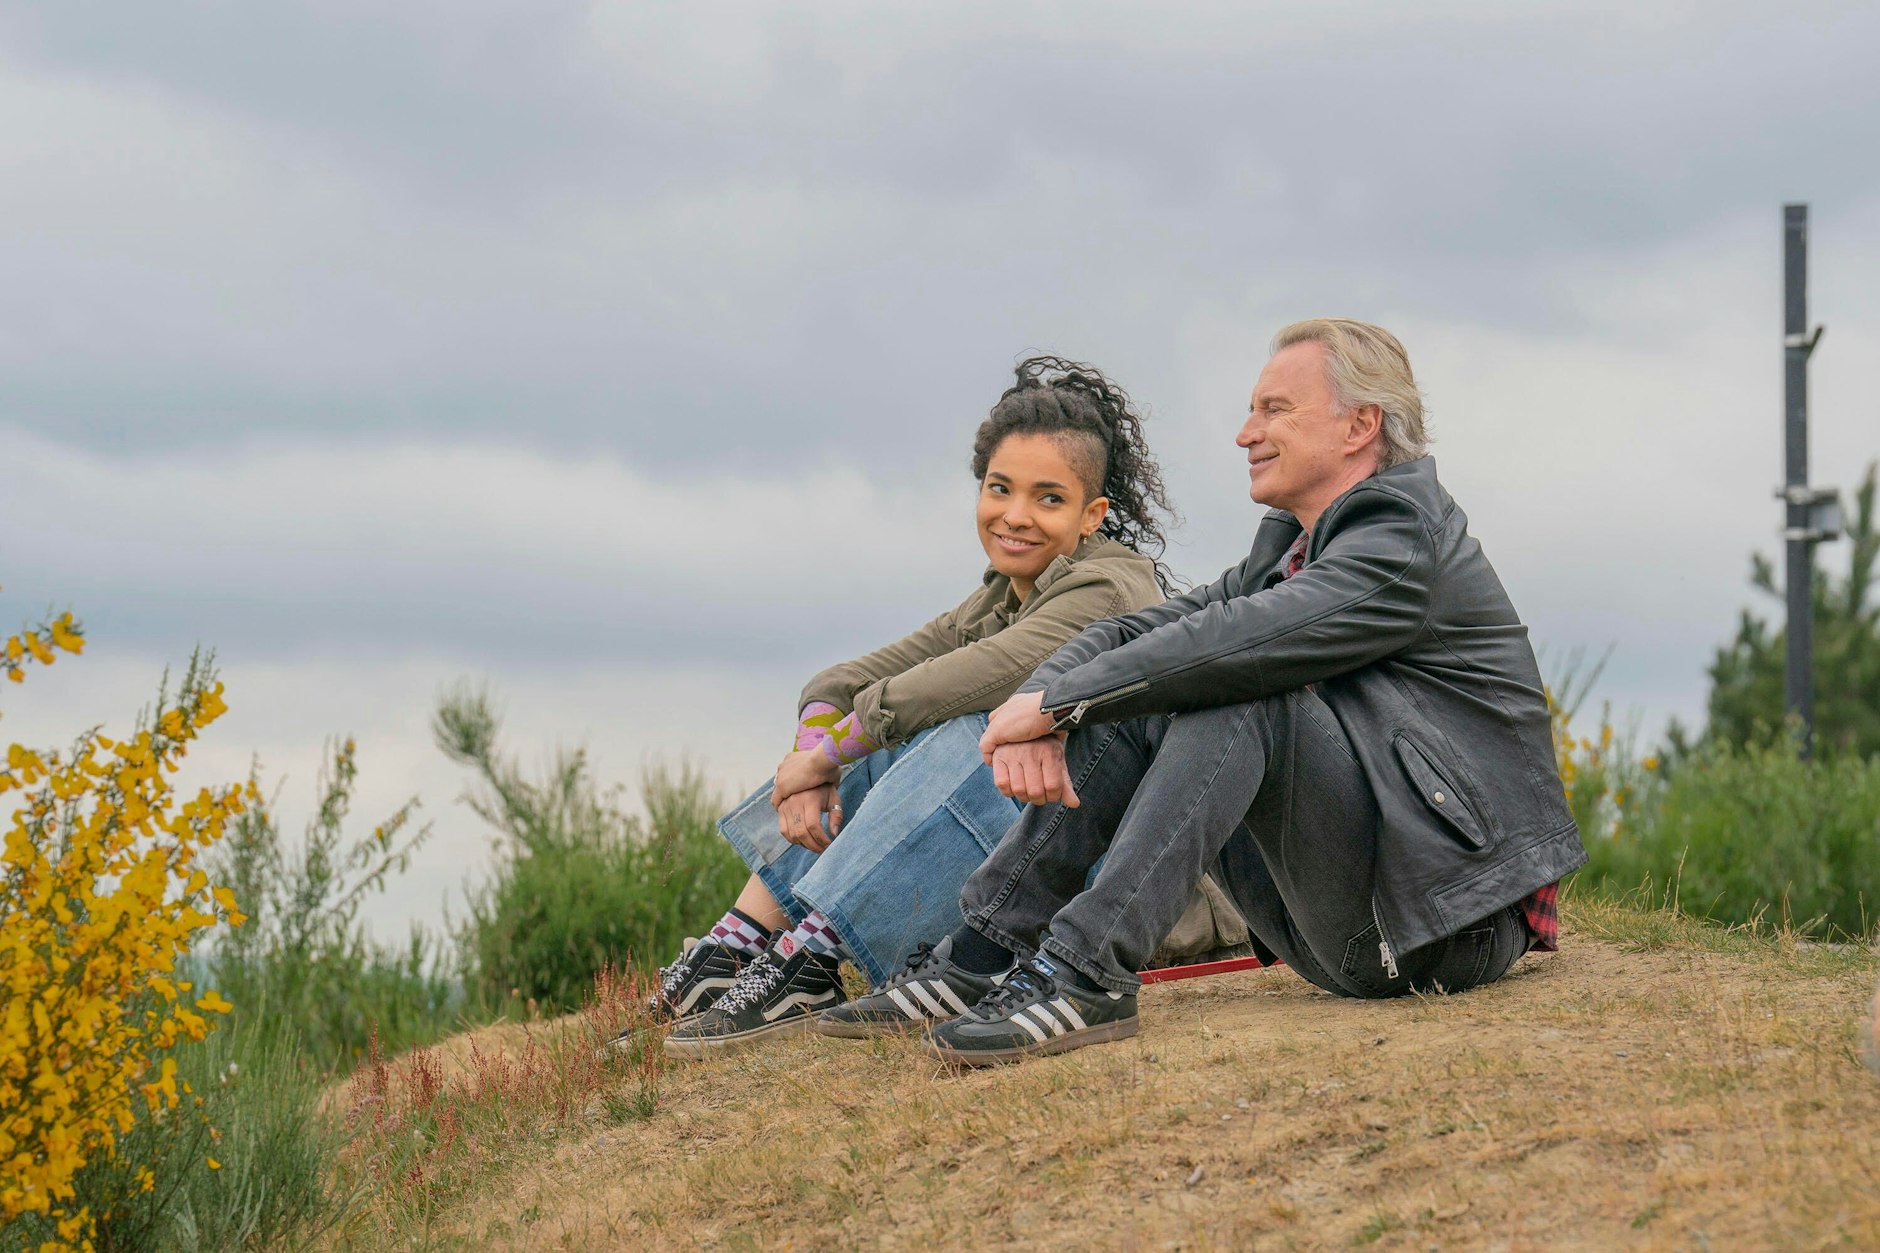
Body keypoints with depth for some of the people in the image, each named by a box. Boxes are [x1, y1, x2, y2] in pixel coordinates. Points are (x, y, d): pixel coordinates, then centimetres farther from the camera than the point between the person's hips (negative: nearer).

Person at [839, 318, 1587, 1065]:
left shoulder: (1405, 540, -13)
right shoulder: (1289, 545, 16)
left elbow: (1238, 640, -27)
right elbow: (1134, 634, 8)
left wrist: (1055, 703, -20)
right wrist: (1042, 708, -14)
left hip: (1459, 914, -9)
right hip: (1350, 932, 9)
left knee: (1236, 692, -26)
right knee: (1130, 708, 2)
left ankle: (1085, 970, -34)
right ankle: (983, 953, -8)